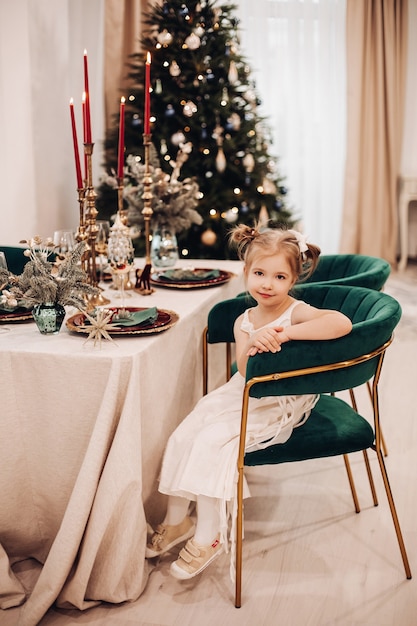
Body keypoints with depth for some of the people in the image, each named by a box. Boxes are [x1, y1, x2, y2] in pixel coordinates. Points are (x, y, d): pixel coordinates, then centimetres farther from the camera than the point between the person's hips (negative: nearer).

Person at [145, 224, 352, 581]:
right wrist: (253, 345, -35)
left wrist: (285, 334, -36)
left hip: (278, 407, -7)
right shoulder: (244, 322, 3)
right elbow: (246, 373, -13)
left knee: (212, 440, -22)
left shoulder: (297, 313, -15)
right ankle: (176, 521, 15)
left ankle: (208, 537, -6)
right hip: (242, 395, 7)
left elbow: (343, 323, -37)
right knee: (181, 437, -5)